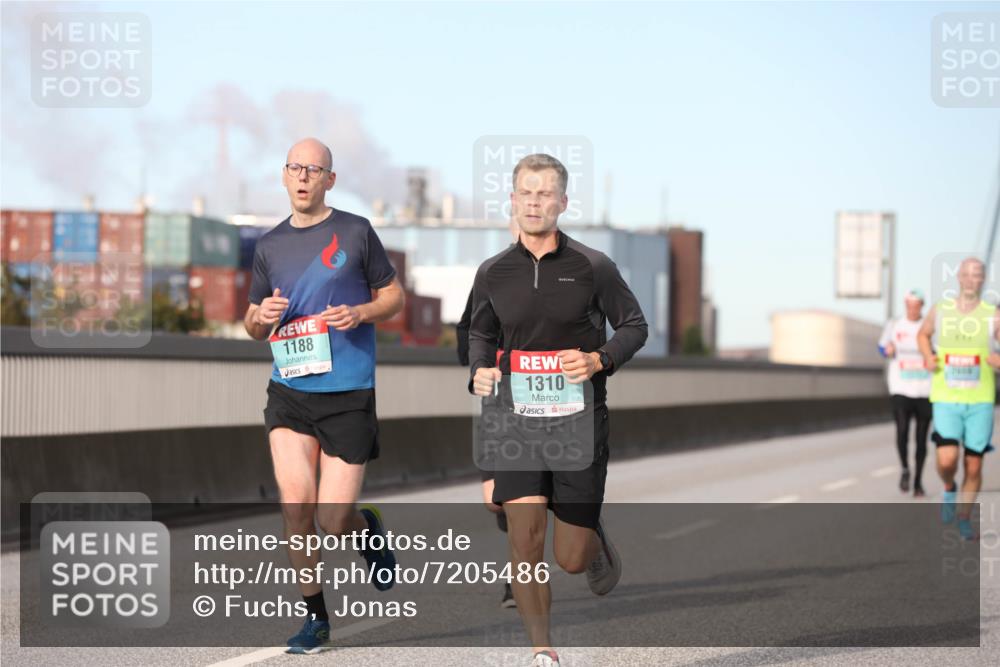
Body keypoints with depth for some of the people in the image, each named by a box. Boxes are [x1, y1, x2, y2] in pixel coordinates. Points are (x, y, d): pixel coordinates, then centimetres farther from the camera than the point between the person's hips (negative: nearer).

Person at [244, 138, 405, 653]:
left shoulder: (355, 232, 1)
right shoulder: (270, 245, 10)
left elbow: (394, 296, 9)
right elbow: (253, 326, 19)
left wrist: (361, 312, -11)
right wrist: (262, 316, -5)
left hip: (348, 393, -2)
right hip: (289, 392, 2)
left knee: (334, 522, -4)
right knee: (295, 504, -12)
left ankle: (368, 532, 33)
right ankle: (314, 616, 4)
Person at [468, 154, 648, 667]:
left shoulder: (592, 267, -3)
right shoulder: (493, 273, 5)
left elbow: (634, 325, 6)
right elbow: (481, 333, 20)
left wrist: (599, 360, -12)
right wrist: (478, 371, 0)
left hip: (579, 420, -2)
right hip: (517, 419, 2)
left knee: (570, 559, 2)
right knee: (524, 538, -12)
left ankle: (596, 540, 39)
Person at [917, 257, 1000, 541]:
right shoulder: (940, 310, 1)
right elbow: (923, 334, 21)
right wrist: (928, 357, 1)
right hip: (946, 400, 0)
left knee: (974, 466, 5)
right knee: (947, 460, -16)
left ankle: (965, 519, 25)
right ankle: (949, 490, 18)